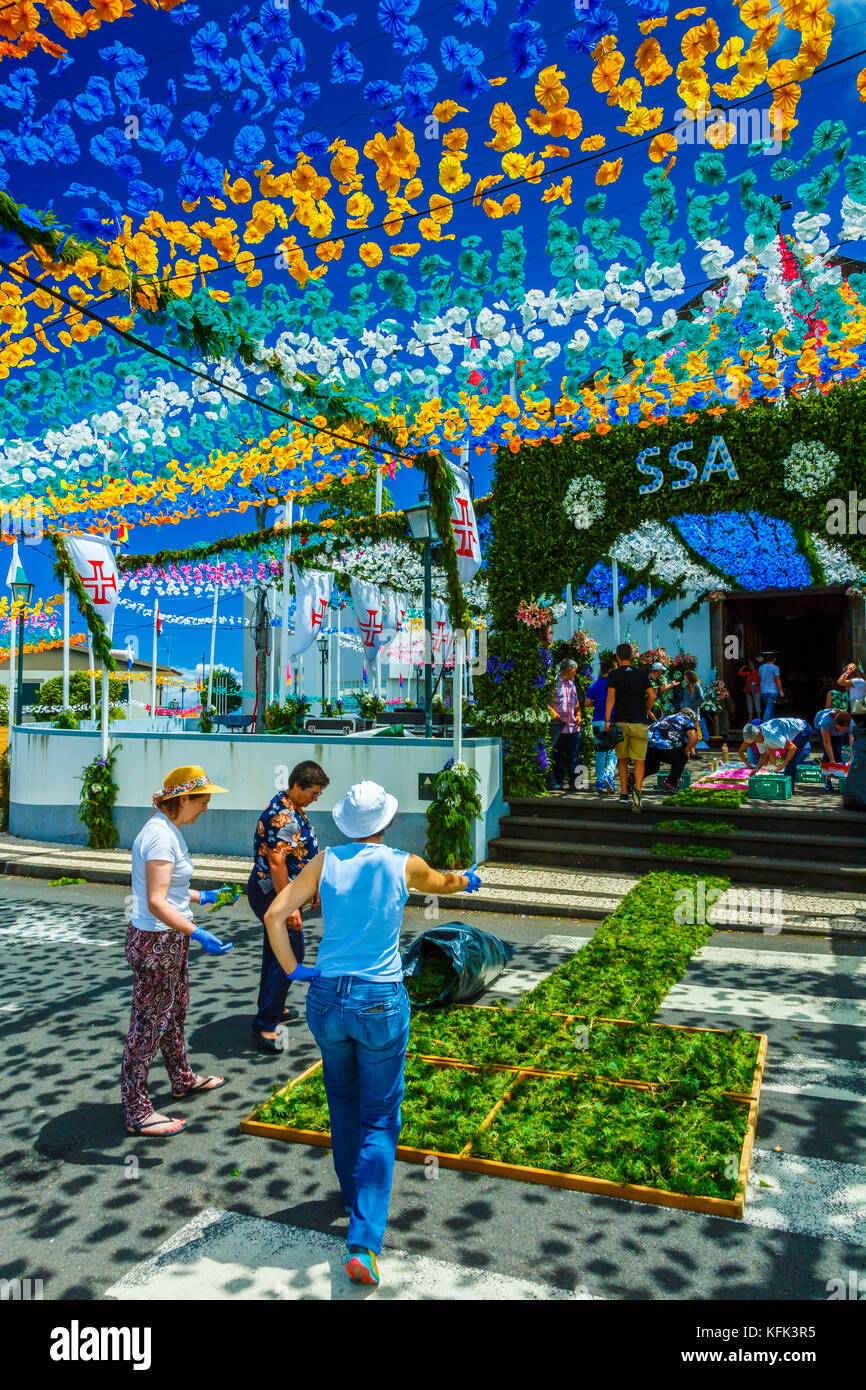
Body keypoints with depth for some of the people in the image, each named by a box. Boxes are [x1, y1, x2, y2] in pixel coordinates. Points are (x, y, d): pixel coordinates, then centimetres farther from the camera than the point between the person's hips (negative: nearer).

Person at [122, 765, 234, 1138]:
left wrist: (204, 896, 25)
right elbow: (156, 902, -29)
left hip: (171, 939, 10)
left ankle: (183, 1079, 42)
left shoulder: (168, 831, 8)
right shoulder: (161, 836, -23)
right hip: (155, 942, -10)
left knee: (175, 1012, 24)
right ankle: (136, 1112, 15)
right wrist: (198, 934, -33)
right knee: (149, 1023, 2)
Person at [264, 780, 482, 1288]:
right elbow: (442, 883, 14)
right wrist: (467, 879, 36)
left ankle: (355, 1194, 45)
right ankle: (364, 1243, 2)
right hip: (381, 1003, -3)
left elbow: (274, 914, -9)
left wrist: (293, 969, -1)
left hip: (327, 998, 3)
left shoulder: (326, 861, -5)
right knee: (379, 1121, 8)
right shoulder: (404, 865, -8)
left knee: (344, 1106, 25)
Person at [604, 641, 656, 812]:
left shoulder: (614, 674, 0)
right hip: (639, 723, 0)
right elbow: (652, 696, 1)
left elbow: (611, 697, -10)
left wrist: (607, 721, -14)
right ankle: (637, 790, -23)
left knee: (622, 760, 13)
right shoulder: (641, 673, 6)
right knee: (639, 761, -1)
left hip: (620, 722, 0)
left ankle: (624, 795, 16)